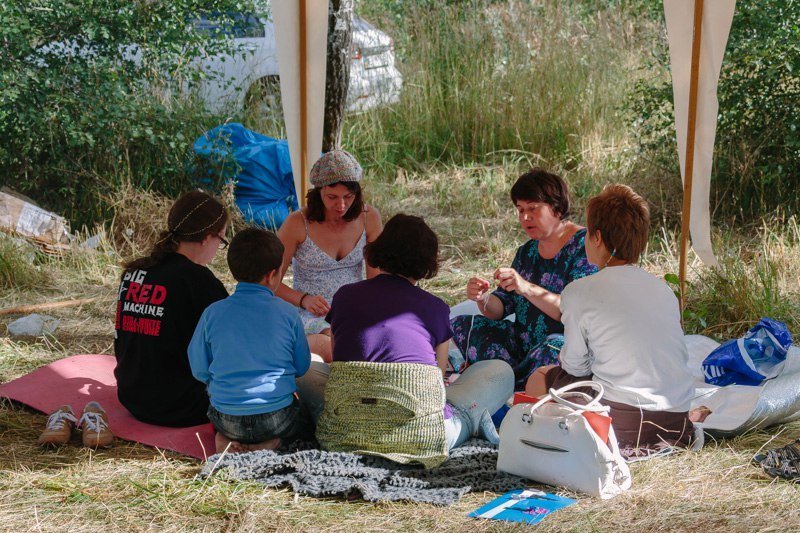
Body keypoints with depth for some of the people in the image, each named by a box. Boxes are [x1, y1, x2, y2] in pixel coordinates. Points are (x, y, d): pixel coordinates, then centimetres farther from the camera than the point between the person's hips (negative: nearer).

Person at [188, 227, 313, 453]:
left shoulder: (213, 313, -5)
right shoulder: (287, 313, -7)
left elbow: (199, 370, 2)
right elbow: (302, 367, 4)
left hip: (227, 419, 2)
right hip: (276, 417, -2)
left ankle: (225, 440, 4)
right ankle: (273, 443, -1)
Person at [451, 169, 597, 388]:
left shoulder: (584, 245, -9)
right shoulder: (527, 251, 14)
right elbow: (499, 309, 10)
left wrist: (527, 288, -34)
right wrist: (483, 299, -14)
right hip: (524, 345, 7)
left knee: (554, 347, -40)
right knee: (461, 326, -4)